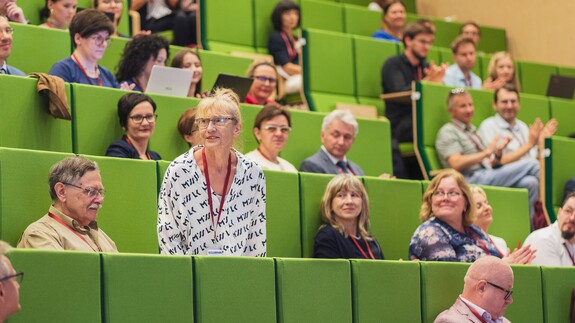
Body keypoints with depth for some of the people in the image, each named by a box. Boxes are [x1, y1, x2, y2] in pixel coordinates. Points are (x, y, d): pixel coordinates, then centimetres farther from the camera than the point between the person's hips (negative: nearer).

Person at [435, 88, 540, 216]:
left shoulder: (473, 131, 27)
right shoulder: (447, 132, 1)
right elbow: (456, 164, -15)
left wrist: (497, 154, 2)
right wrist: (486, 153, -12)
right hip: (473, 180, -8)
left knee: (529, 182, -22)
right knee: (532, 164, -16)